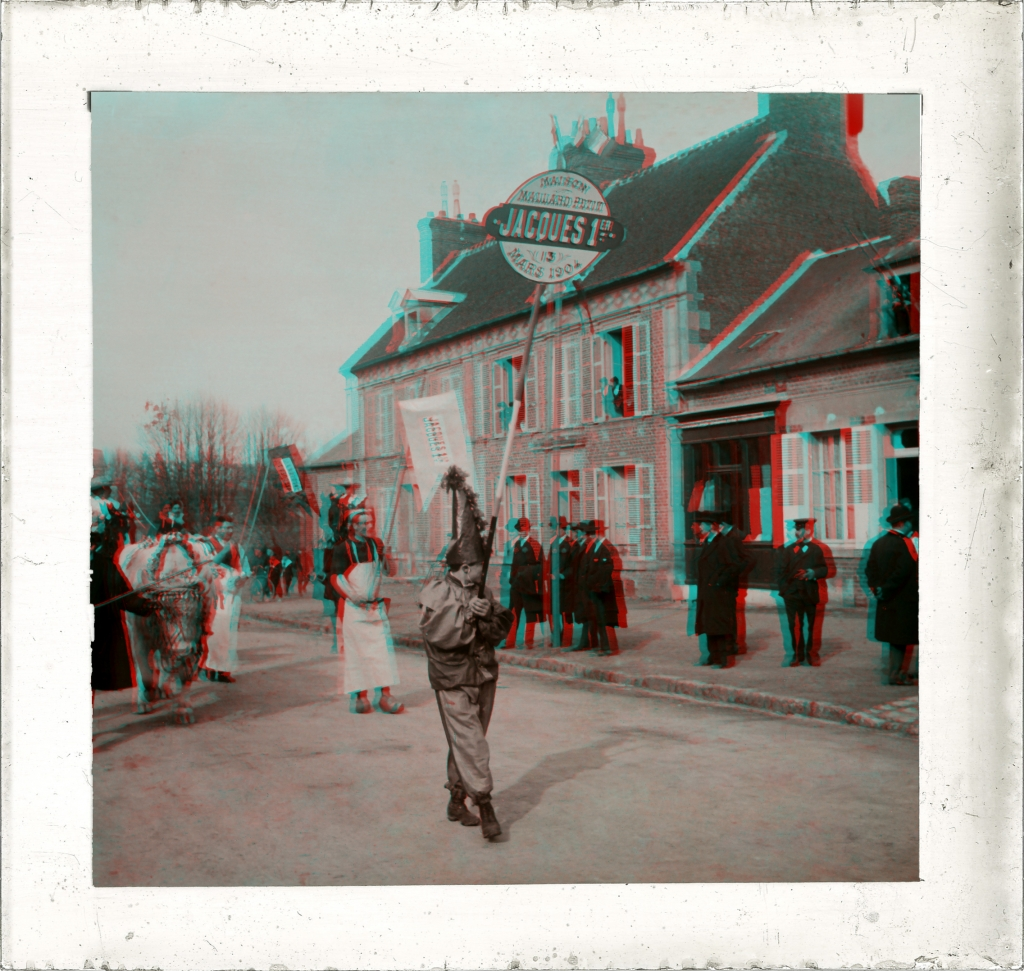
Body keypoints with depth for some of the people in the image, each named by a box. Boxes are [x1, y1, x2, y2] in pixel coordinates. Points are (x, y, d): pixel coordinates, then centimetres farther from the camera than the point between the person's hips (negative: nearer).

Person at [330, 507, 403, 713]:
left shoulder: (375, 544, 10)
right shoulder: (343, 548, -3)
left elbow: (389, 572, 13)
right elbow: (336, 578, -6)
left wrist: (383, 555, -7)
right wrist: (354, 597, -17)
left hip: (376, 606, 4)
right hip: (353, 608, -4)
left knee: (383, 648, -3)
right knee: (357, 650, -1)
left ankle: (385, 694, -1)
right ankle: (361, 696, 7)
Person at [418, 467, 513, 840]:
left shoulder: (482, 591, 9)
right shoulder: (437, 593, -10)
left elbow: (498, 631, 8)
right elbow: (436, 634, -21)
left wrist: (495, 620, -13)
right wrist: (466, 614, -29)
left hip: (483, 676, 6)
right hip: (453, 681, -6)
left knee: (467, 742, 14)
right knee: (469, 743, -10)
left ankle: (457, 803, 25)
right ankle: (485, 808, -9)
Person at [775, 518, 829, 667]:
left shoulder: (816, 549, 7)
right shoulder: (788, 549, 6)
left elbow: (824, 569, 1)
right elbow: (781, 571, 2)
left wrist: (814, 573, -18)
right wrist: (783, 588, -9)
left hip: (810, 593, 0)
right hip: (792, 593, 0)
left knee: (813, 625, 4)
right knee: (795, 626, 0)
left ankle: (812, 654, 13)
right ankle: (798, 654, 9)